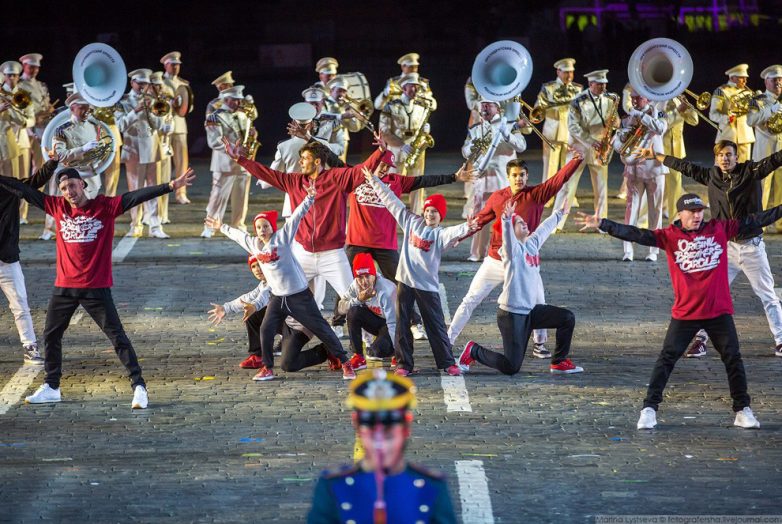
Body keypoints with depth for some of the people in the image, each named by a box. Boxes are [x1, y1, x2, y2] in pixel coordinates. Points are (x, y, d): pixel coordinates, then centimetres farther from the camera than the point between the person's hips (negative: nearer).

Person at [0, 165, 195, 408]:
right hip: (64, 286, 5)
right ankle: (51, 387, 30)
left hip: (96, 288, -5)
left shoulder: (105, 206, -8)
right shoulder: (58, 206, 3)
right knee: (51, 335, 15)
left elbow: (137, 197, -16)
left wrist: (171, 186, -25)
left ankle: (138, 386, -4)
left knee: (117, 335, -6)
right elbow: (25, 191, 9)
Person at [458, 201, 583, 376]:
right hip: (512, 314, -8)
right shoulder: (513, 248, -12)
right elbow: (508, 237, -34)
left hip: (532, 310, 8)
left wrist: (558, 214, 41)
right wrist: (507, 220, -54)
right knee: (511, 367, -8)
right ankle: (474, 351, 15)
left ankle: (559, 362, 12)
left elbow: (545, 228, 27)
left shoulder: (533, 243, 9)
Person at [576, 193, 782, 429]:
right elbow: (636, 235, -9)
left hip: (719, 311, 1)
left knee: (733, 359, 7)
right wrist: (602, 224, -19)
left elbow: (752, 222, 3)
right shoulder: (670, 236, -3)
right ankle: (649, 408, 5)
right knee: (667, 358, -1)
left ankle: (742, 410, 18)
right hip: (685, 313, -1)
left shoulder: (720, 228, 2)